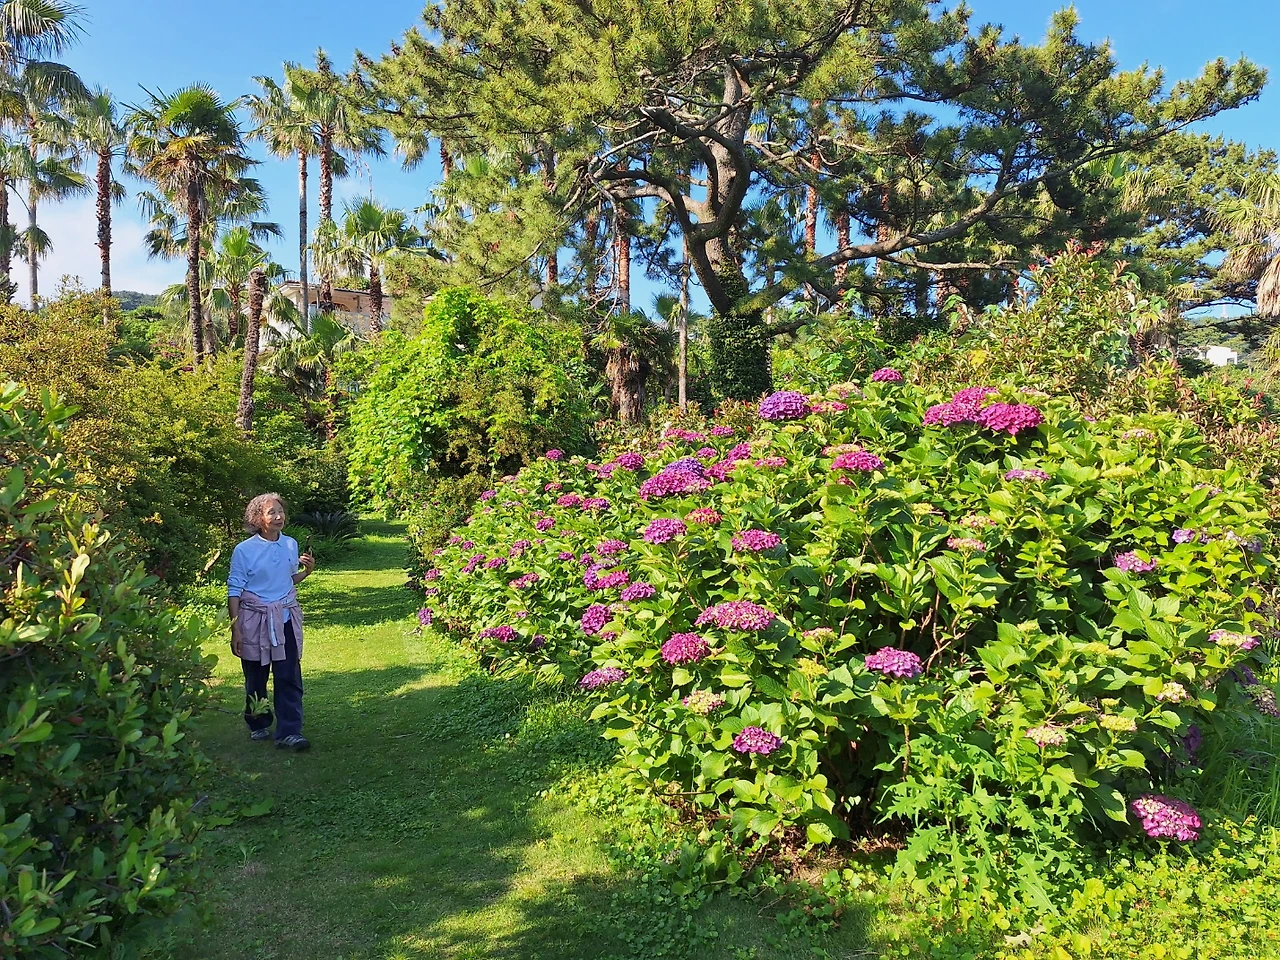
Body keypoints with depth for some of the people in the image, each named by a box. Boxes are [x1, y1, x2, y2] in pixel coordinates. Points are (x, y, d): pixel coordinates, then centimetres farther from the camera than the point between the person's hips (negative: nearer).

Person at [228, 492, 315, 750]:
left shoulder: (290, 545, 2)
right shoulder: (244, 550, -9)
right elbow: (234, 591, -7)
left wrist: (306, 571, -4)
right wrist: (235, 629, -9)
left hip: (286, 619, 3)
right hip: (255, 620, -2)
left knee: (289, 677, -4)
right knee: (256, 678, 11)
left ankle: (289, 733, -2)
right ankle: (258, 726, 31)